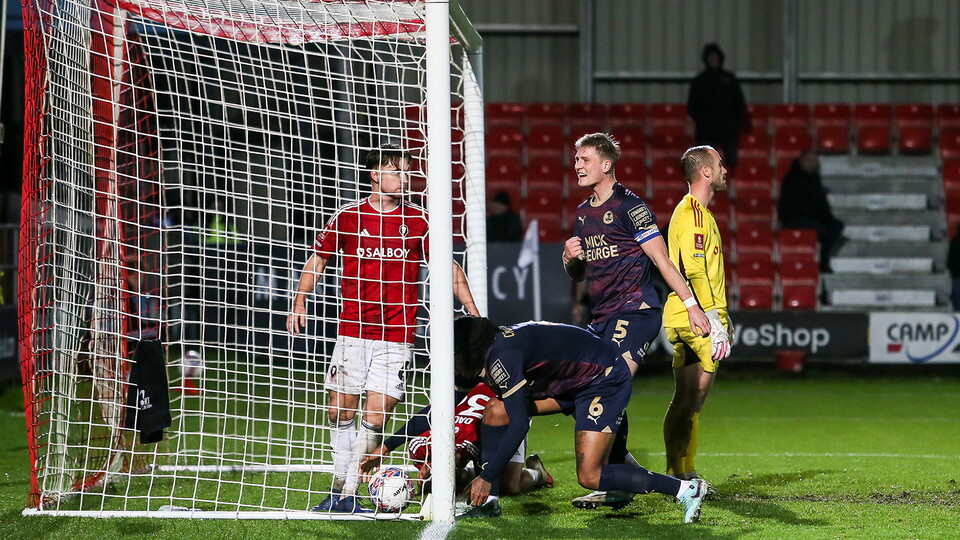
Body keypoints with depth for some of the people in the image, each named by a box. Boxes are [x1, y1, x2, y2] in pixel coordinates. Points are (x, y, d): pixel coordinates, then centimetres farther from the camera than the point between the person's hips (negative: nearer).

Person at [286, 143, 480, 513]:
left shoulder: (419, 221, 3)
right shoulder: (347, 217, 3)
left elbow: (450, 268, 9)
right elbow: (318, 259, 14)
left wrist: (475, 315, 2)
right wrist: (299, 303, 4)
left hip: (396, 336, -1)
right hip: (352, 331, 1)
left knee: (376, 417, -8)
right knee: (340, 411, 5)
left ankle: (346, 492, -3)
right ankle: (341, 488, 19)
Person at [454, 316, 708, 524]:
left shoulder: (502, 357, -24)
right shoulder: (498, 343, 6)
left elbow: (519, 425, -27)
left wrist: (486, 477, -21)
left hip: (606, 380, -10)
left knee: (590, 476, -17)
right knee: (495, 412, -2)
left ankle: (685, 490, -13)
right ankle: (489, 502, 3)